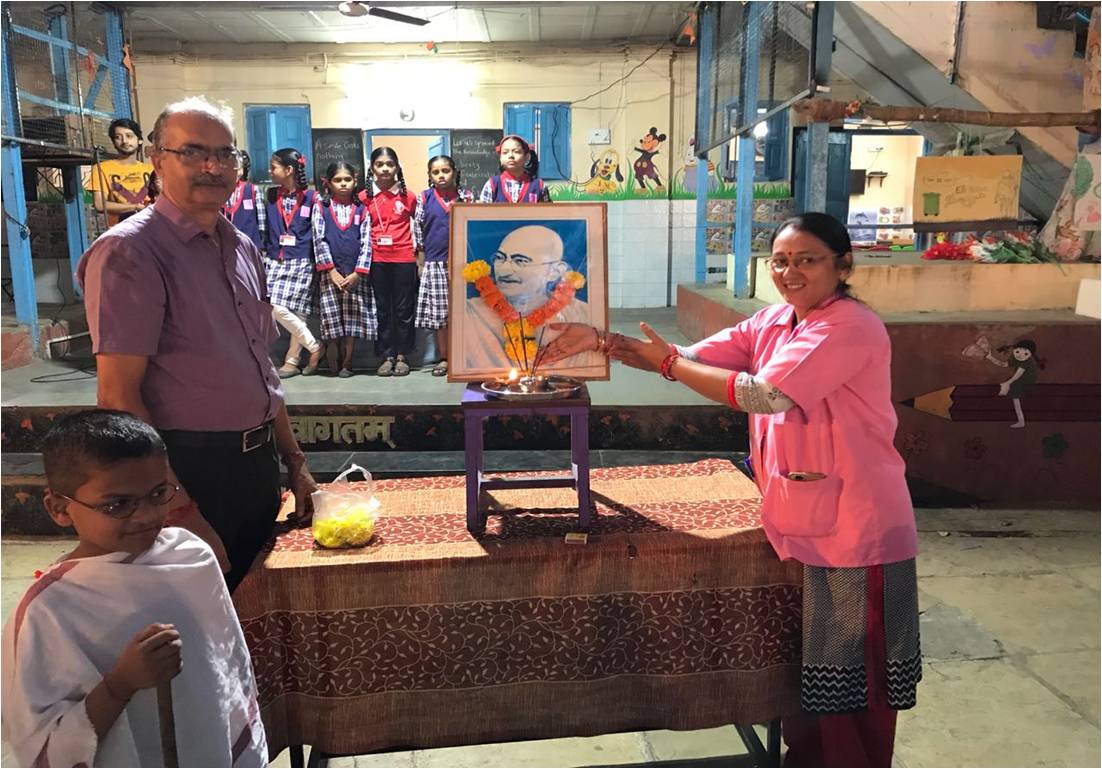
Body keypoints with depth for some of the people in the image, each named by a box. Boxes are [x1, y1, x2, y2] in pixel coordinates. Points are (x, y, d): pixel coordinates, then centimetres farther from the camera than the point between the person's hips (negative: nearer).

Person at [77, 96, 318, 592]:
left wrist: (294, 462, 16)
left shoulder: (241, 248, 11)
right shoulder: (130, 252, -14)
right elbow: (117, 397, -18)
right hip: (192, 471, -7)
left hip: (259, 463, 7)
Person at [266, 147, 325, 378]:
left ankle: (292, 362, 9)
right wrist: (264, 255, 9)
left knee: (297, 311, -7)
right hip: (275, 261, 4)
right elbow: (265, 228, 14)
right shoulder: (271, 195, 10)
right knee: (276, 308, -7)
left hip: (301, 262, -4)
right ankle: (315, 348, 6)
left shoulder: (311, 197, -2)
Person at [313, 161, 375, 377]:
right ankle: (339, 359, 15)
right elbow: (319, 240, -2)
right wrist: (332, 272, -10)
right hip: (330, 272, 0)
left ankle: (347, 362, 10)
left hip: (355, 274, 1)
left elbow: (366, 243, 1)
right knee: (333, 317, 0)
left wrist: (358, 273, -9)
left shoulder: (361, 210, 7)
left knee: (353, 318, 1)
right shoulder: (321, 207, 5)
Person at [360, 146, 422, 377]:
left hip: (404, 258, -1)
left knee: (404, 308, 4)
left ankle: (402, 356, 13)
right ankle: (387, 356, 13)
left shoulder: (409, 197, 3)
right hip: (377, 259, 1)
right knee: (382, 308, 6)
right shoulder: (365, 197, 4)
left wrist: (418, 250, 12)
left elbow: (417, 226, 11)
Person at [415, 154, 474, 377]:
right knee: (438, 312, 4)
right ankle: (444, 358, 14)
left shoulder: (466, 196, 4)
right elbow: (418, 229, 7)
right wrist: (420, 260, 5)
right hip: (435, 263, 1)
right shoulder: (425, 198, 5)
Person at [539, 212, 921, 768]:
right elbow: (697, 358, -3)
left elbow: (766, 394, -29)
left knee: (852, 678, 10)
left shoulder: (851, 328, -20)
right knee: (804, 663, 22)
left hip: (856, 534, -7)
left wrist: (669, 364, -19)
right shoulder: (773, 322, 5)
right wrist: (599, 341, -14)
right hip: (799, 526, 8)